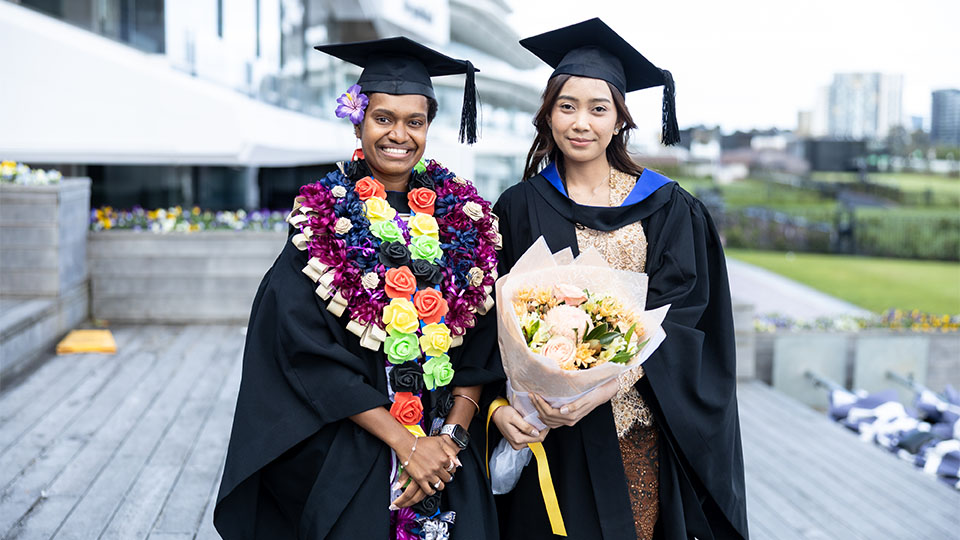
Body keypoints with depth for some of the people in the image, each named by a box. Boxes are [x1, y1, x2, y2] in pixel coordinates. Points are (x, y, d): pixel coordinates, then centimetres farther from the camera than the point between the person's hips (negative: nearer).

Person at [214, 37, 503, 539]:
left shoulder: (463, 215, 4)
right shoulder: (322, 218, -3)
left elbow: (481, 343, 4)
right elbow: (309, 353, -10)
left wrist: (451, 437, -9)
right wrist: (406, 442, -14)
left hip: (448, 452, 3)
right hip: (348, 457, -2)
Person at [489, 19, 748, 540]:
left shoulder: (666, 208, 3)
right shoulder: (521, 209, 5)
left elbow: (678, 315, -5)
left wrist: (610, 385, -20)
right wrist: (499, 404, -16)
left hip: (640, 428, 0)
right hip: (553, 434, 0)